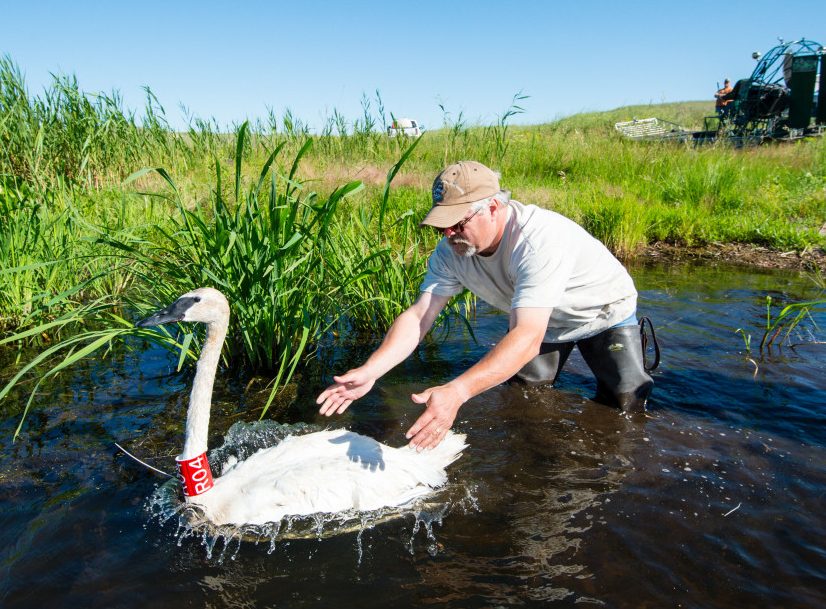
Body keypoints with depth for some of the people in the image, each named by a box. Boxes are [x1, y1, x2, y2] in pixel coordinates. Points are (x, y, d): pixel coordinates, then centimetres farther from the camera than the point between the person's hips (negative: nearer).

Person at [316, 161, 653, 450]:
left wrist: (456, 392, -63)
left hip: (603, 312, -4)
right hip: (540, 321, 5)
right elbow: (418, 316, -25)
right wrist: (369, 371, -40)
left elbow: (527, 337, -52)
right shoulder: (451, 250, -23)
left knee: (625, 402, -9)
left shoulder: (539, 240, -43)